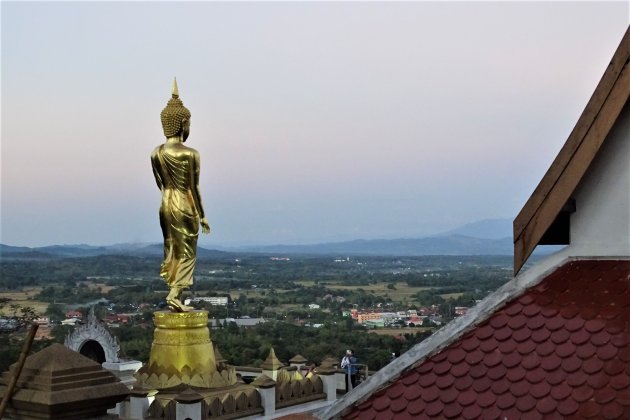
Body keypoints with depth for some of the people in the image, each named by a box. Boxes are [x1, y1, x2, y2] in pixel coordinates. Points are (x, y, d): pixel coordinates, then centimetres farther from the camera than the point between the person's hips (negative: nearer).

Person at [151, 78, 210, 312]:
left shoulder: (156, 154, 1)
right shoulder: (190, 154, -16)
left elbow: (160, 184, 8)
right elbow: (194, 187, -12)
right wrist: (202, 215, -3)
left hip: (166, 204, 6)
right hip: (185, 207, -6)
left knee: (172, 250, 15)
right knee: (187, 253, 3)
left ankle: (174, 295, 17)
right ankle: (174, 294, -8)